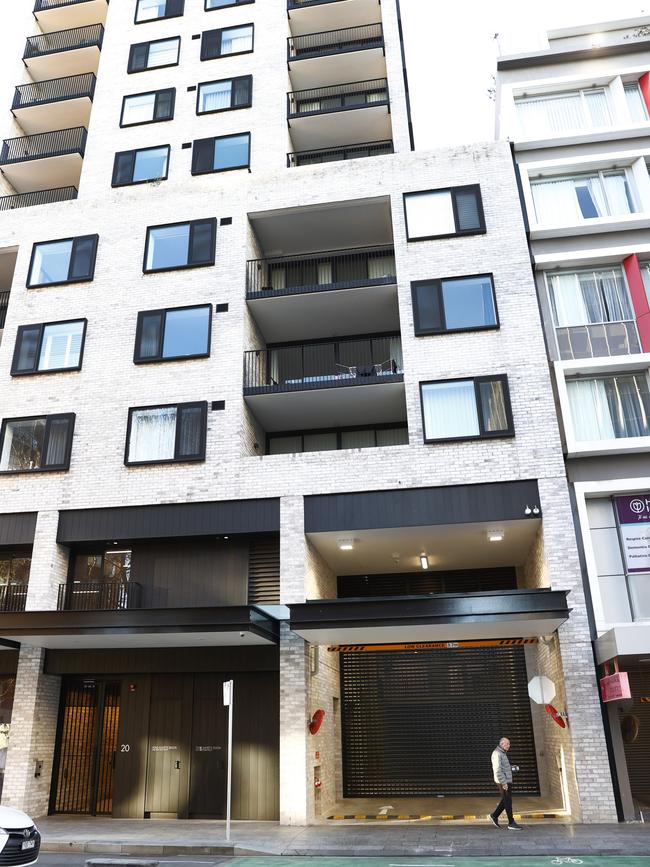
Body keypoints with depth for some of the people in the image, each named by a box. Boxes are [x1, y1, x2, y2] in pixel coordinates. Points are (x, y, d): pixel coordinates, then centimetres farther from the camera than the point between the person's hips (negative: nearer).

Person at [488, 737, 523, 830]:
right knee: (508, 801, -4)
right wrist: (504, 783, -23)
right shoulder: (497, 753, -15)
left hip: (506, 781, 10)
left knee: (506, 801, 12)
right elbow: (497, 770, -22)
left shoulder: (502, 754, 18)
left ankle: (494, 816, 18)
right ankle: (511, 823, 2)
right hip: (503, 781, -10)